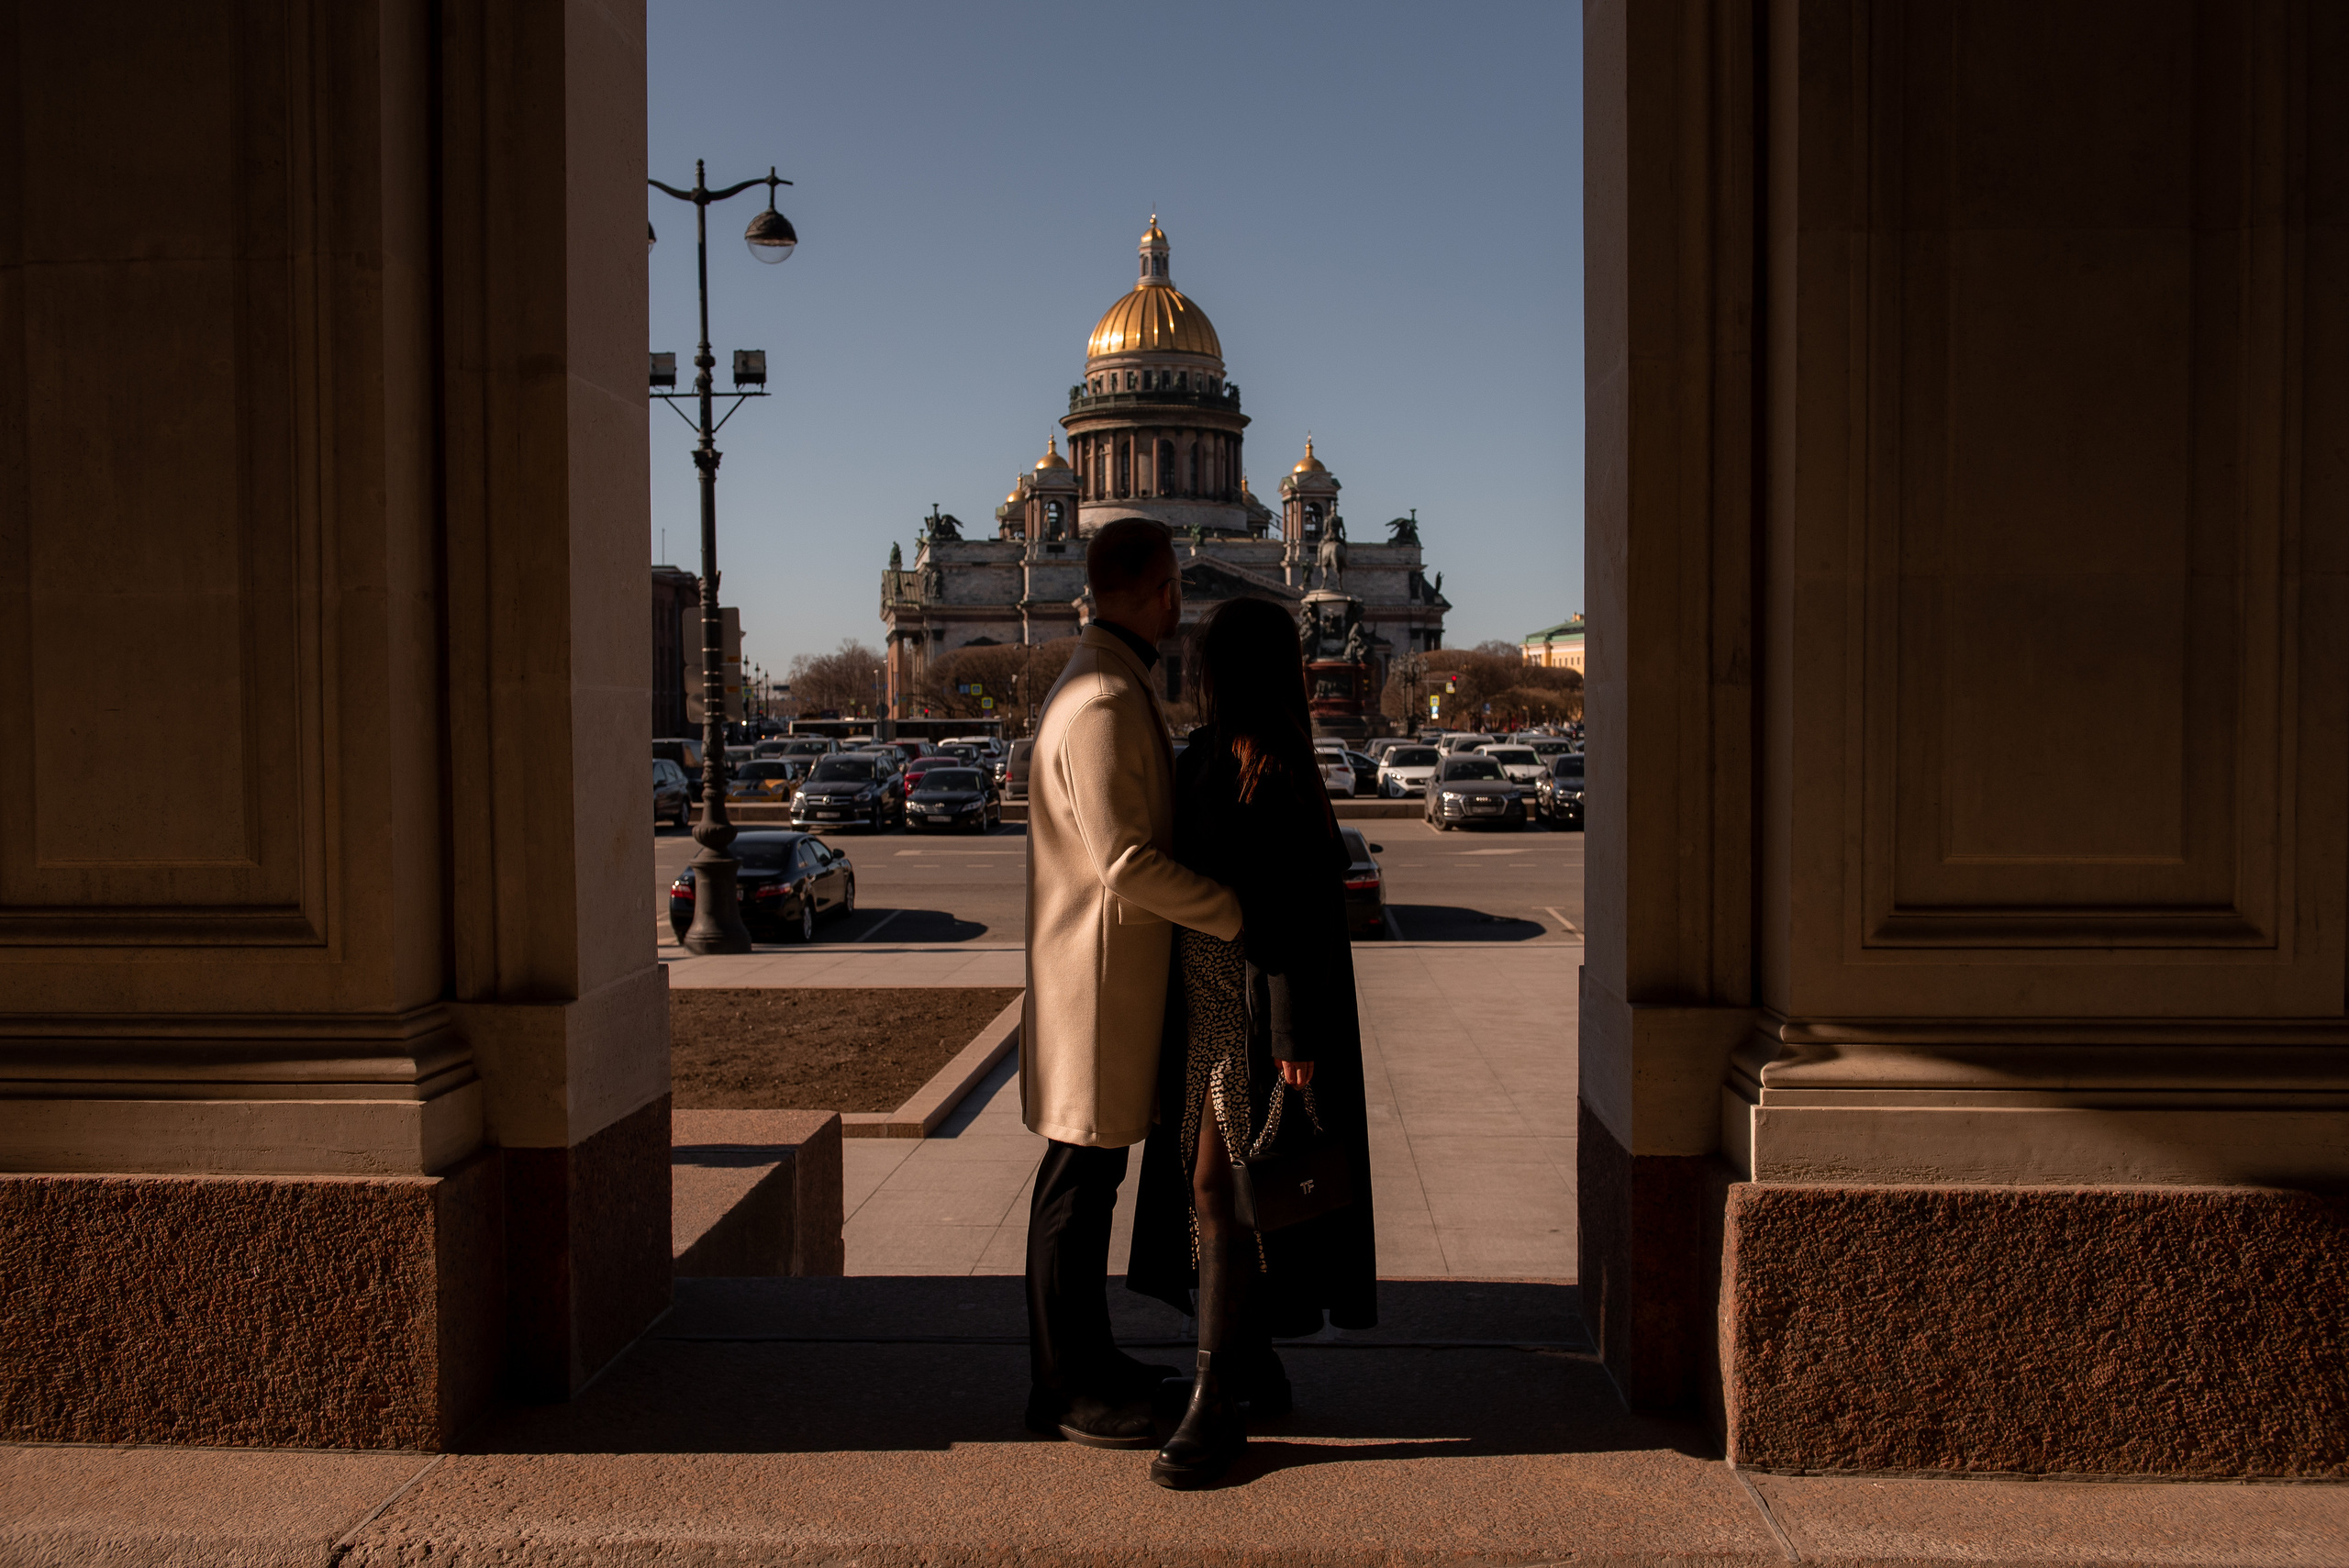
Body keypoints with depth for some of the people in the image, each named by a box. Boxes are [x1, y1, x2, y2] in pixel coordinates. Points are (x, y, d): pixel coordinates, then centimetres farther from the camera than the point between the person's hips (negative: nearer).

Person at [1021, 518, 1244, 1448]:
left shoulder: (1113, 685, 14)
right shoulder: (1104, 700, -20)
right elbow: (1126, 861, -24)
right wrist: (1236, 914, -17)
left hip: (1116, 973, 10)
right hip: (1096, 979, -10)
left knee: (1094, 1176, 17)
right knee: (1078, 1184, 0)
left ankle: (1087, 1356, 29)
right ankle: (1064, 1391, 11)